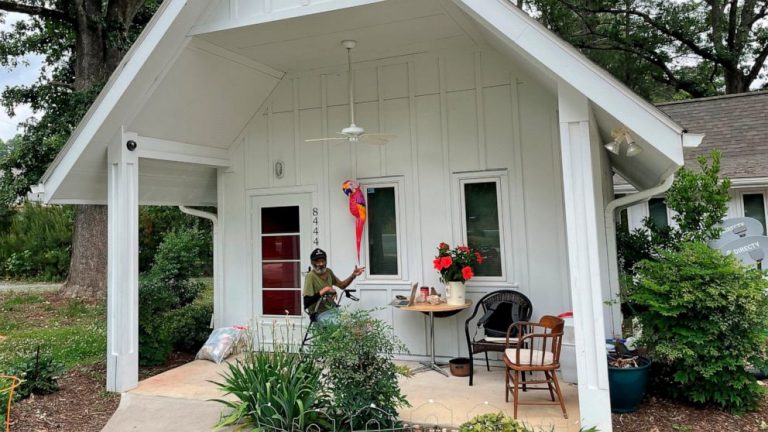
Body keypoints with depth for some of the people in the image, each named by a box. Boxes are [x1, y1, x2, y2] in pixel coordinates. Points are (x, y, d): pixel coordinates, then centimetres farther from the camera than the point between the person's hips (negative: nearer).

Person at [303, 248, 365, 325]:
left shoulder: (328, 272, 7)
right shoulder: (310, 276, -14)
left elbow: (341, 285, 21)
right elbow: (306, 302, -21)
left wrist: (353, 275, 7)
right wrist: (323, 291, -28)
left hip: (333, 310, 7)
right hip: (321, 314, -7)